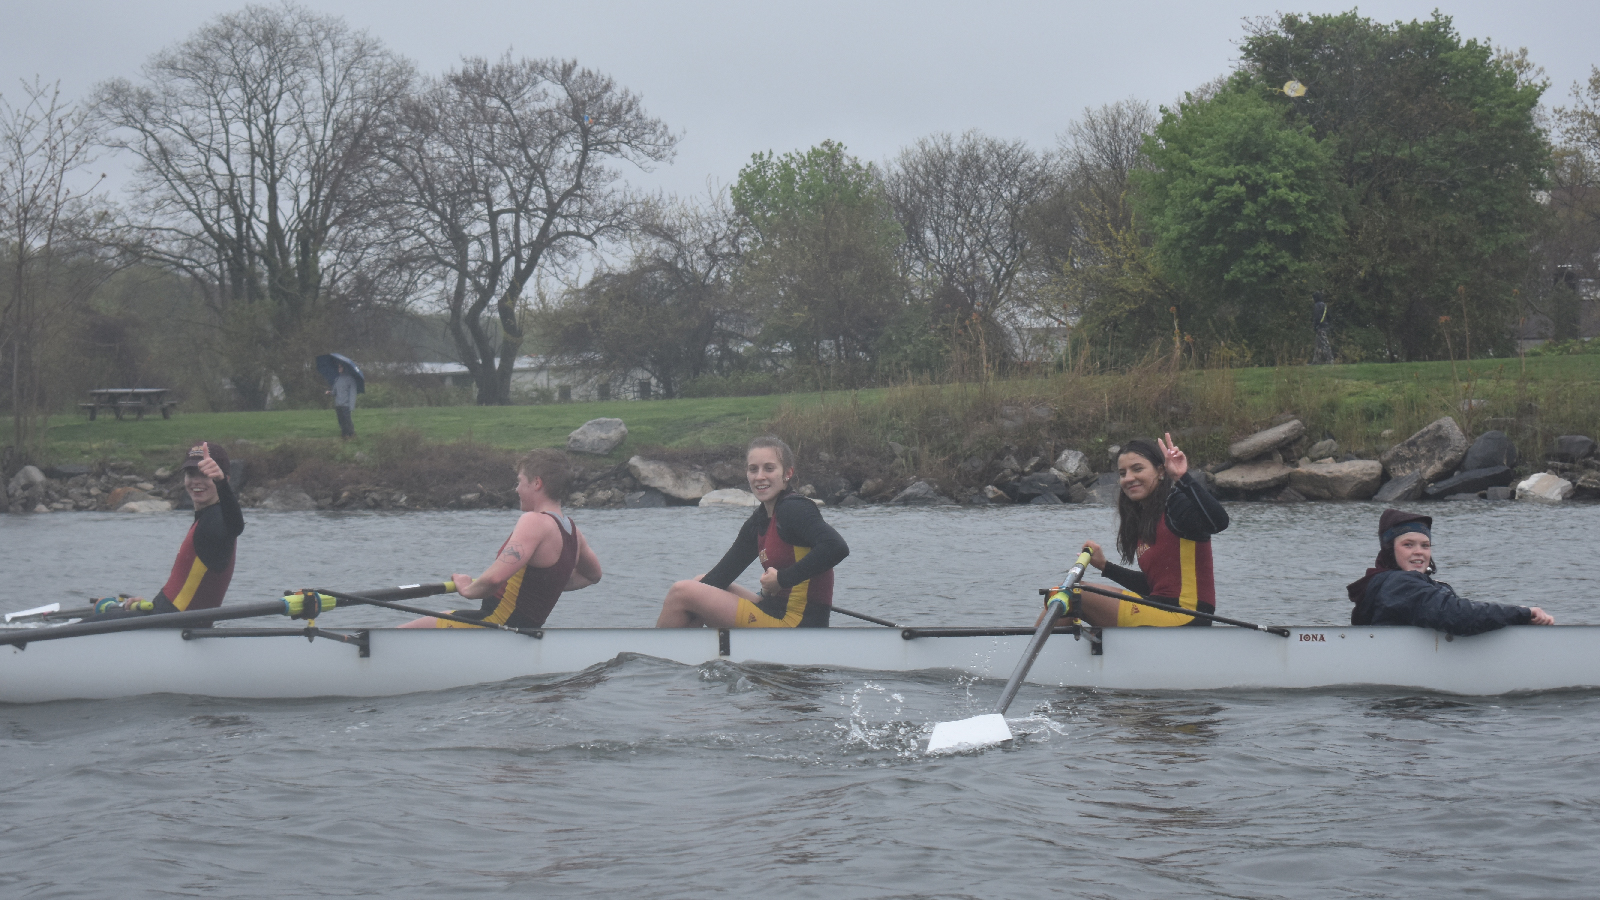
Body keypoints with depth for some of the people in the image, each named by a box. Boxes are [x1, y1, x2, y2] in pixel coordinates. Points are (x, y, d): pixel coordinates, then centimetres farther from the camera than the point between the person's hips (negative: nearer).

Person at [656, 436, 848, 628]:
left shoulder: (793, 509, -12)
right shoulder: (758, 522, 14)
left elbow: (836, 548, -29)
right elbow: (724, 572, 12)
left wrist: (782, 578, -22)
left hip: (796, 625, -10)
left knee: (682, 592, -7)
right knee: (702, 583, 26)